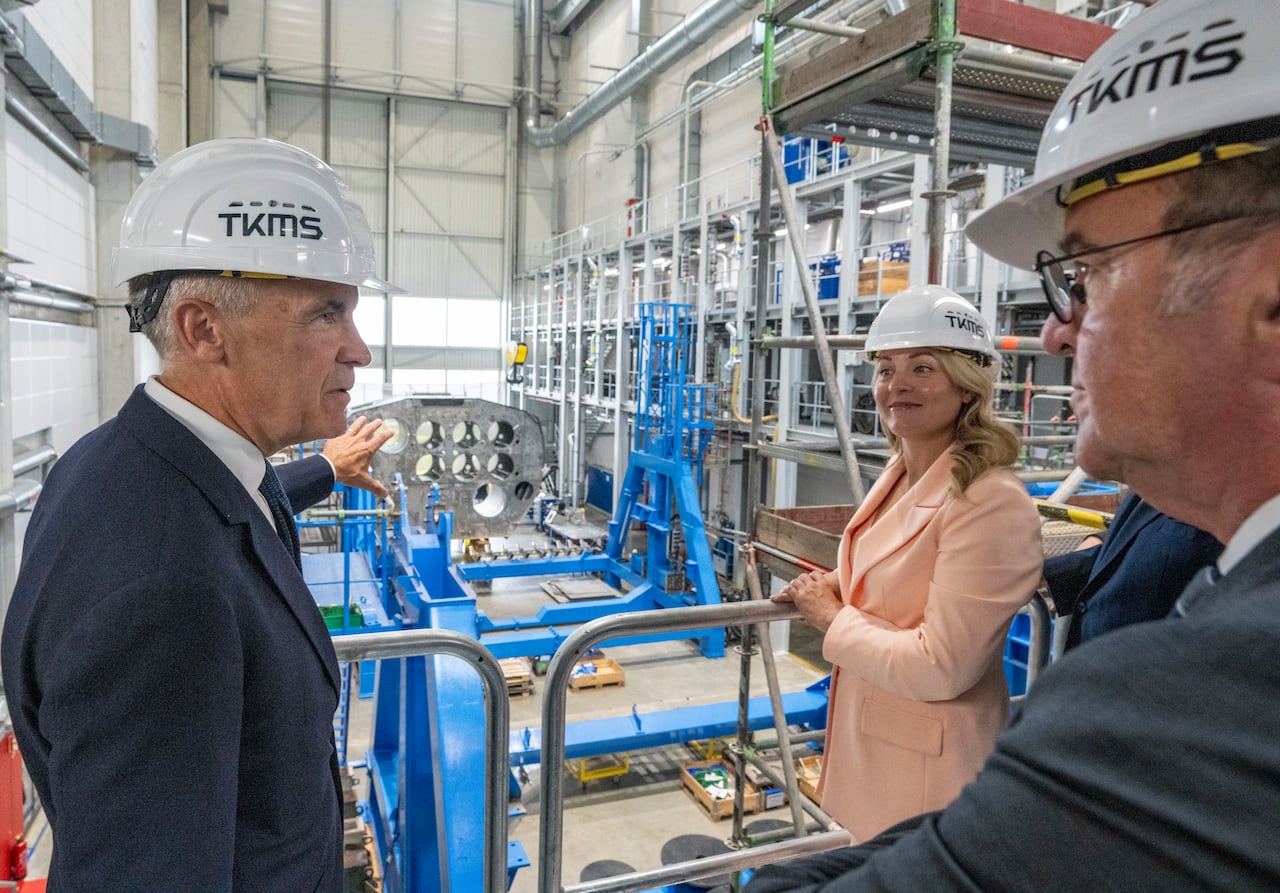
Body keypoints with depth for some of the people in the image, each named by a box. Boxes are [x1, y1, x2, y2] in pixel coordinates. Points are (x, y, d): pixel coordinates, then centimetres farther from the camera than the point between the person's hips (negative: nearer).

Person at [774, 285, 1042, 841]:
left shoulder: (990, 501, -25)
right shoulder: (899, 477, 1)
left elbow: (939, 668, -27)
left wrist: (832, 618, -15)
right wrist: (831, 589, -2)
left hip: (929, 773, -7)